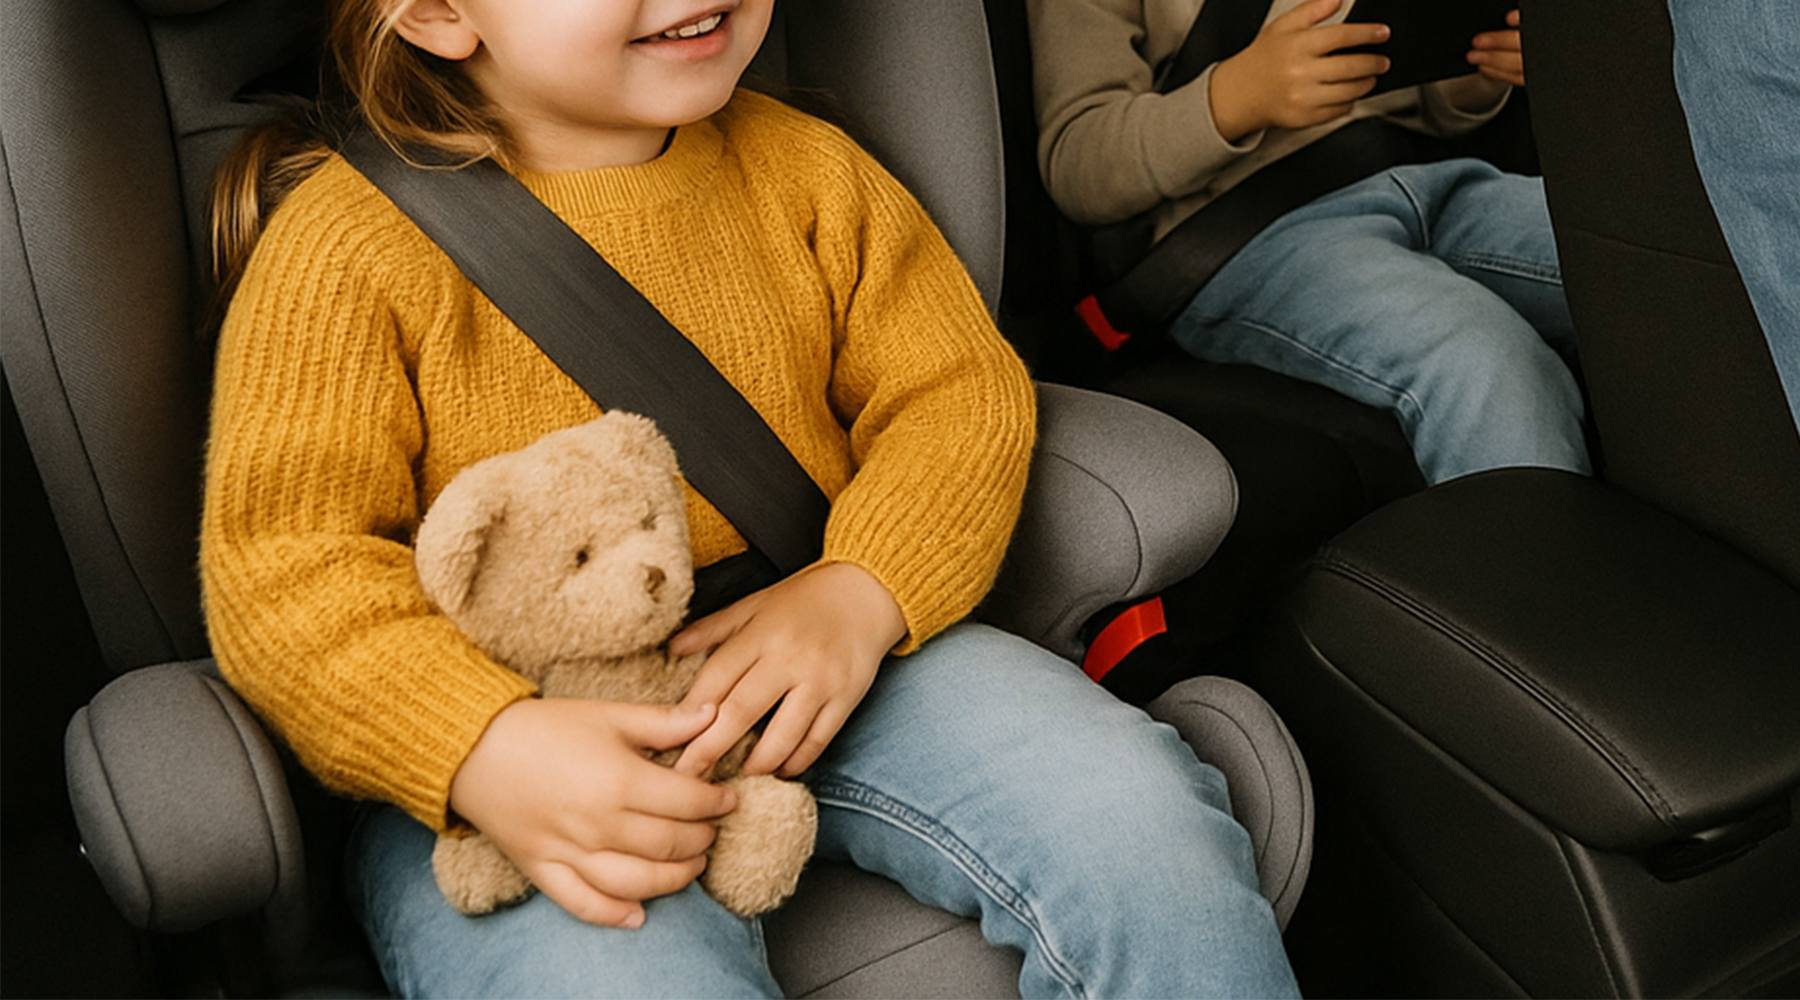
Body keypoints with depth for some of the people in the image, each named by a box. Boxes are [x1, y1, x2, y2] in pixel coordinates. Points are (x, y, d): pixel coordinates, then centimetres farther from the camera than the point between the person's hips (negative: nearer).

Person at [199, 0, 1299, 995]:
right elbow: (283, 569, -11)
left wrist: (861, 594, -15)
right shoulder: (352, 244, -7)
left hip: (818, 652, 4)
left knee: (1144, 822, -13)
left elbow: (958, 392, 5)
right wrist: (486, 753, -30)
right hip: (512, 720, -3)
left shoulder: (801, 167, 8)